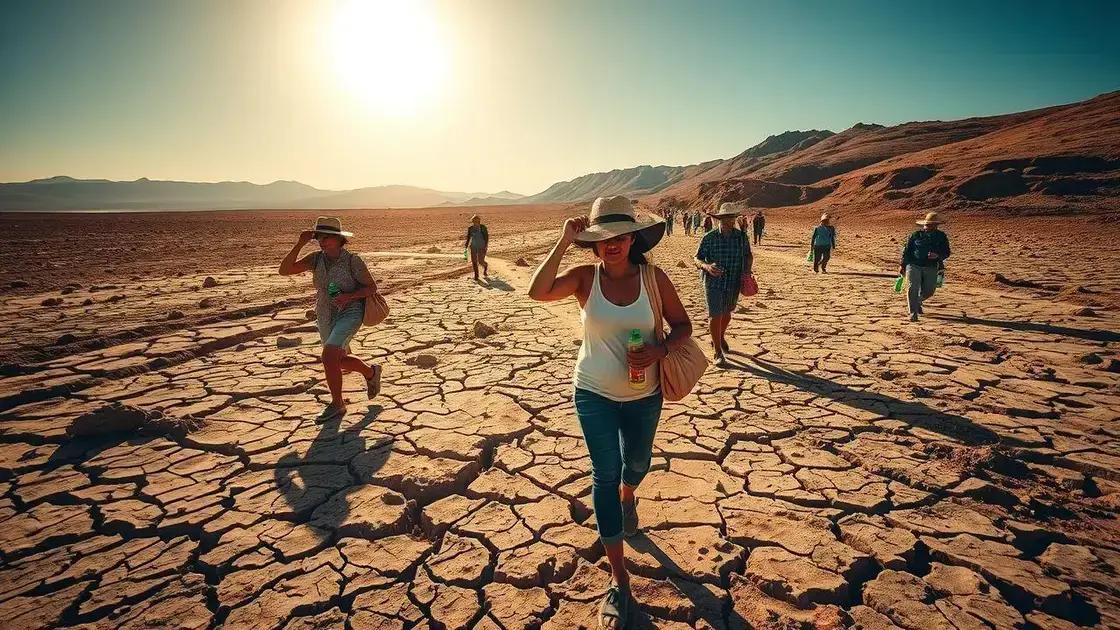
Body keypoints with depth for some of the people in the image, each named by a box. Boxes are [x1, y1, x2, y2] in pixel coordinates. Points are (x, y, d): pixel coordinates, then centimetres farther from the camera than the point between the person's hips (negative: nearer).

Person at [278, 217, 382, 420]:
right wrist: (300, 244, -19)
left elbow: (372, 287, -8)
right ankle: (371, 373, 47)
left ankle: (337, 404, -5)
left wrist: (349, 296, -24)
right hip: (326, 317, 7)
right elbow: (284, 270, -10)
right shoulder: (317, 258, -3)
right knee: (341, 361, 19)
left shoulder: (353, 261, -16)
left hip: (350, 314, -7)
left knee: (328, 356, -23)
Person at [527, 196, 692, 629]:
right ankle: (619, 580, 10)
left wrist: (658, 352, -22)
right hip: (594, 394, -2)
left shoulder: (654, 278, -11)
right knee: (605, 474, -3)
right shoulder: (585, 278, -12)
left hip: (644, 396, 2)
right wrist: (564, 243, -28)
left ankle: (627, 498, 64)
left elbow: (682, 324, -4)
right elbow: (538, 292, -28)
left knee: (637, 462, 25)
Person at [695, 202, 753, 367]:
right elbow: (697, 259, -7)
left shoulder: (742, 237, -2)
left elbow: (748, 256, 13)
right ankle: (718, 353, 5)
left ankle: (720, 338, 49)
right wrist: (706, 266, -28)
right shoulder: (709, 238, -11)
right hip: (714, 283, -4)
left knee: (727, 313, 22)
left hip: (734, 283, 4)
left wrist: (748, 270, -6)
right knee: (715, 316, -6)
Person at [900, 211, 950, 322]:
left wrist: (937, 255, -16)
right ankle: (913, 312, -10)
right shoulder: (916, 235, 4)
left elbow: (946, 252, 7)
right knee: (913, 287, -15)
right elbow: (907, 250, 8)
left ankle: (917, 302, 37)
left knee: (928, 290, 4)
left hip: (931, 267, 2)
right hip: (914, 265, -2)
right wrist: (902, 265, 4)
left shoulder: (941, 237, 8)